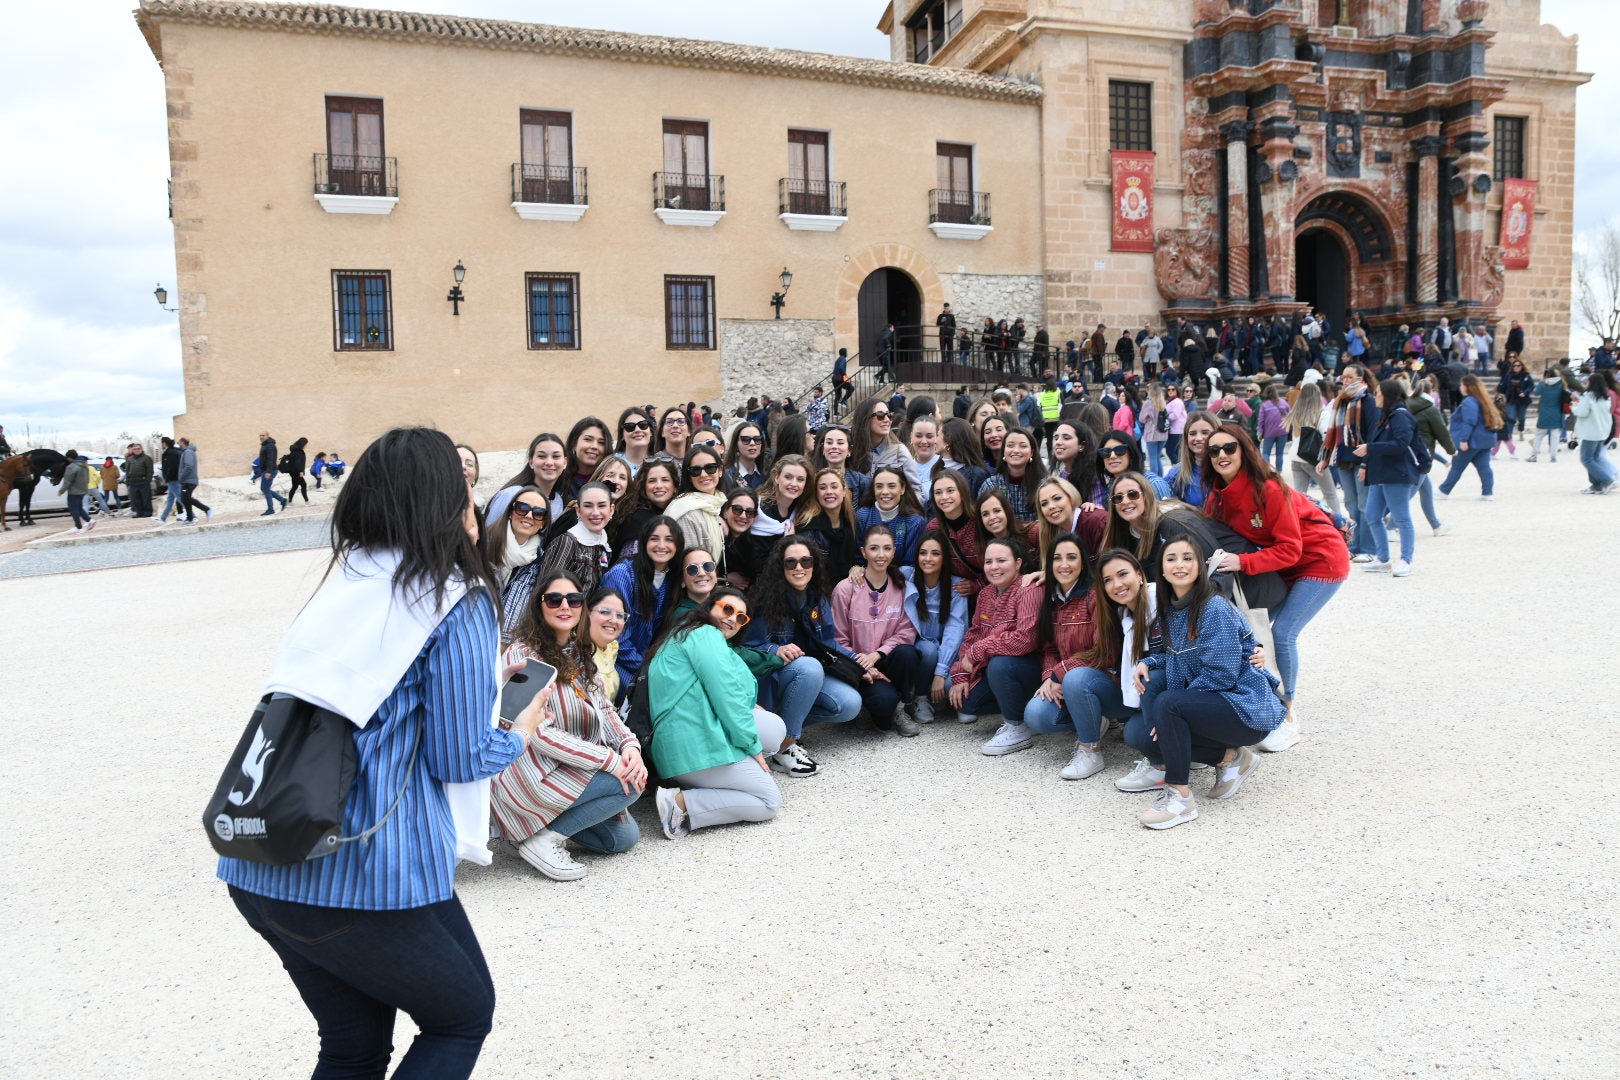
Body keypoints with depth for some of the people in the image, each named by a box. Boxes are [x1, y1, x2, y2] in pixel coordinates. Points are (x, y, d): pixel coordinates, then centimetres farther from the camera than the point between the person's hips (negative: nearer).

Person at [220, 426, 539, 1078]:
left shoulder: (344, 581, 10)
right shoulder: (457, 602, -9)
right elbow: (458, 760, -8)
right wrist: (520, 735, 12)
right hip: (369, 873, -7)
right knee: (466, 1014, 20)